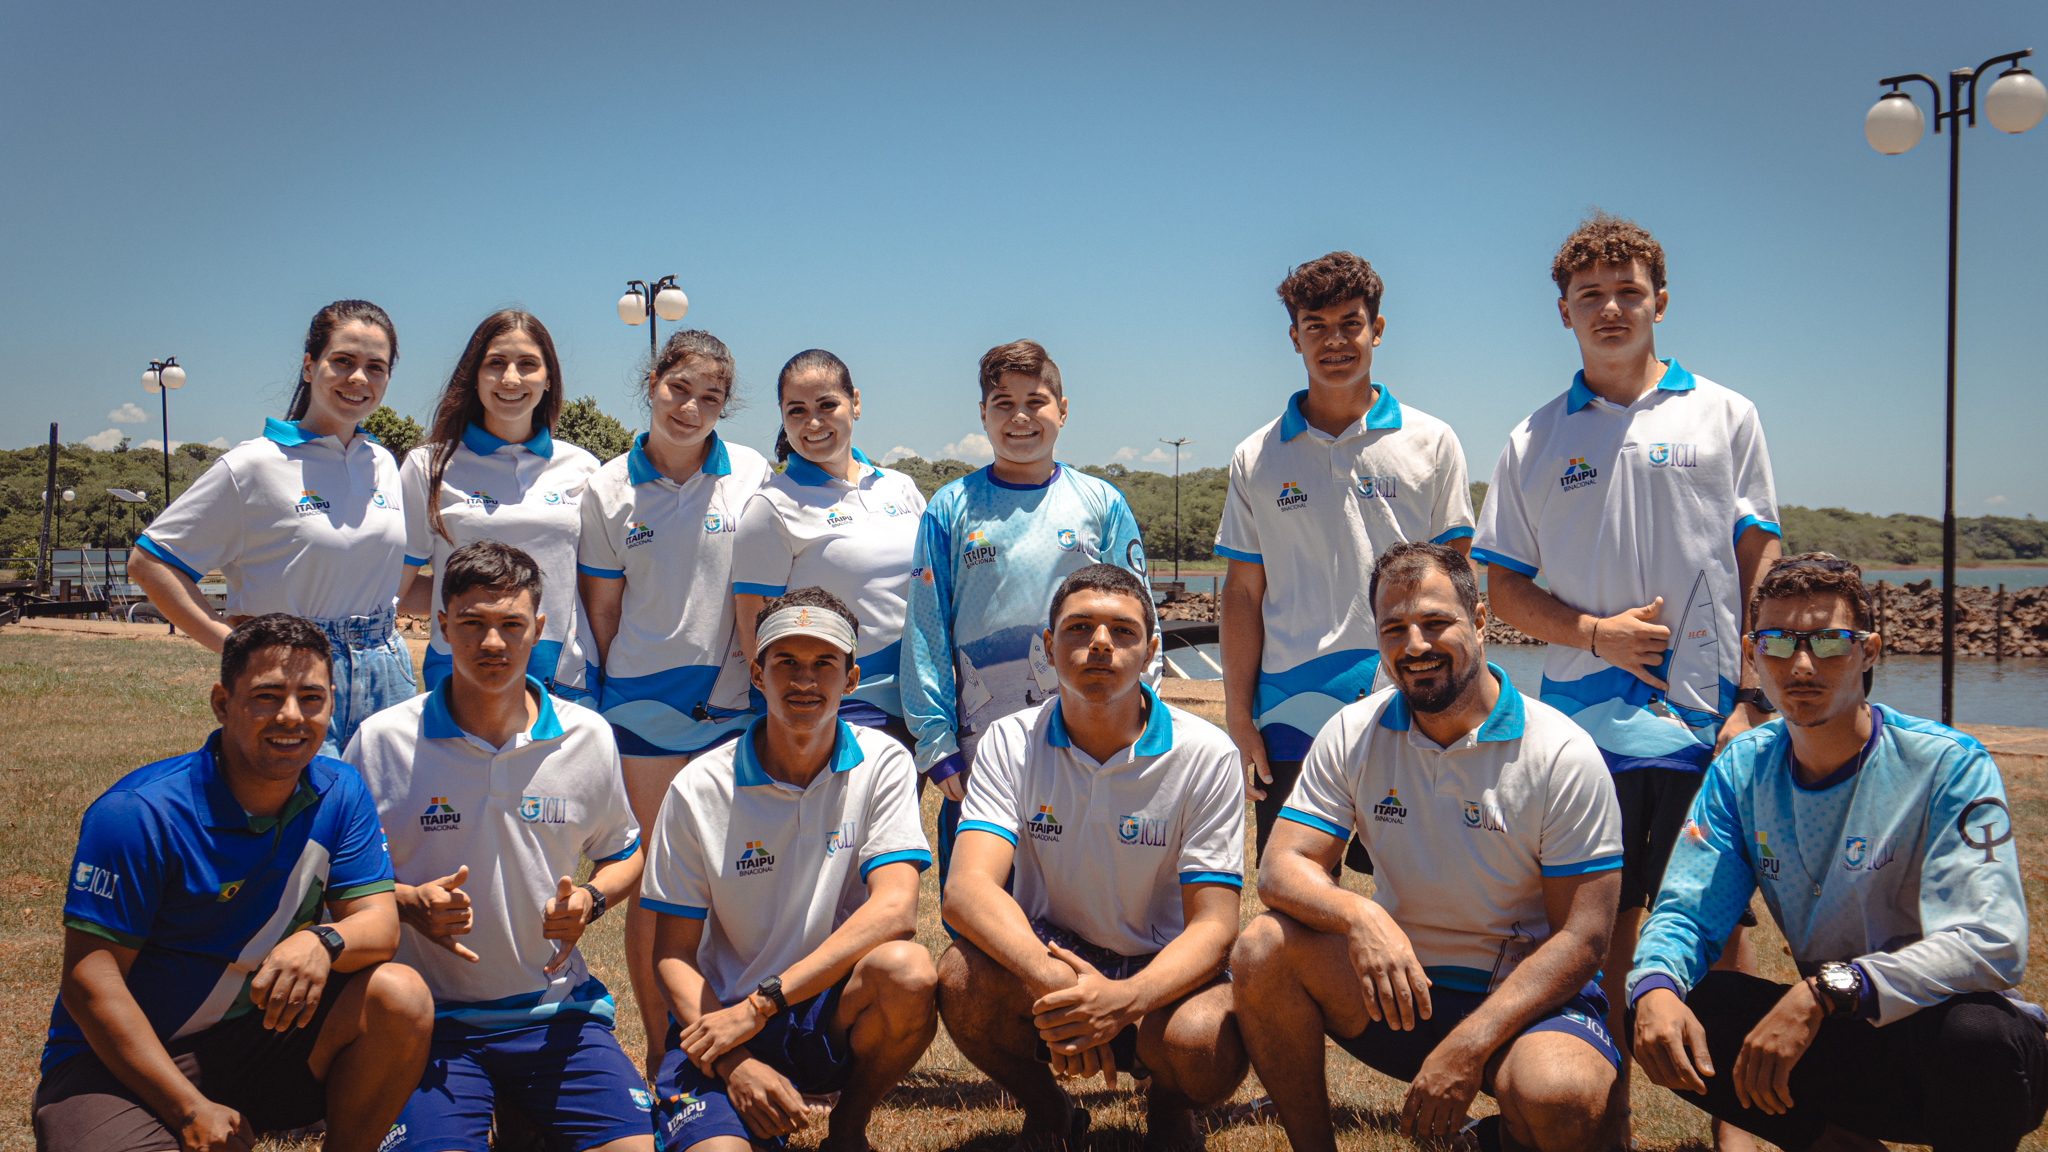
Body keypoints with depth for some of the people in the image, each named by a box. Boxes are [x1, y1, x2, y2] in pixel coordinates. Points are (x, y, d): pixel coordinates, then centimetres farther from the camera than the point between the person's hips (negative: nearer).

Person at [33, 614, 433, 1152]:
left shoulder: (339, 796, -1)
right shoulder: (138, 812, -17)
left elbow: (379, 920, -6)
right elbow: (90, 979, -17)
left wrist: (323, 942, -33)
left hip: (262, 1034, 5)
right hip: (122, 1062, -4)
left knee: (400, 997, -20)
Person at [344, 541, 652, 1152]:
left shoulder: (588, 737, 2)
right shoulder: (382, 742, -4)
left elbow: (623, 855, 17)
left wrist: (591, 899, -5)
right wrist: (408, 904, -14)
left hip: (555, 1011, 2)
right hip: (432, 1017, -2)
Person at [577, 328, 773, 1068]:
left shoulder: (752, 476, 2)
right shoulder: (609, 490, 3)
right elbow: (601, 609, 7)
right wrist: (604, 699, 7)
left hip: (736, 701, 0)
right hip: (645, 702, 0)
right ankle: (658, 1046, 17)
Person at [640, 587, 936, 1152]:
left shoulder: (881, 763, -4)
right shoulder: (699, 789, -4)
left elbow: (894, 909, -16)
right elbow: (673, 953, -1)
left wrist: (763, 1002, -23)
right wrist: (734, 1063, -19)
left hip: (837, 1014, 1)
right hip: (722, 1023, -1)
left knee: (907, 968, -31)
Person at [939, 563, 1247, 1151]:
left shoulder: (1206, 755, -12)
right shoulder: (1010, 744, -9)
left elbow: (1213, 923, -15)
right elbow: (968, 890, -23)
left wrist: (1124, 999, -36)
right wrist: (1051, 981, -43)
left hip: (1159, 973, -1)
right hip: (1041, 955, 1)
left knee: (1207, 1046, -34)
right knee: (962, 977, -31)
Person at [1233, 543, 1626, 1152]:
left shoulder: (1563, 755, -11)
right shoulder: (1352, 736, -1)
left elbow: (1582, 936, -13)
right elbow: (1283, 868, -7)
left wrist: (1469, 1046, -24)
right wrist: (1358, 913, -31)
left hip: (1526, 995, -3)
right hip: (1396, 987, 4)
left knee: (1560, 1095, -36)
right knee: (1265, 950, -22)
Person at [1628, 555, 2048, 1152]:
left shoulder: (1948, 767, -16)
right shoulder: (1741, 771, 0)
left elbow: (1993, 944, -27)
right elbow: (1685, 912, -4)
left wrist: (1824, 991, -39)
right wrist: (1655, 986, -28)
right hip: (1840, 1036, 4)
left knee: (1973, 1030, -38)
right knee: (1664, 1019, -18)